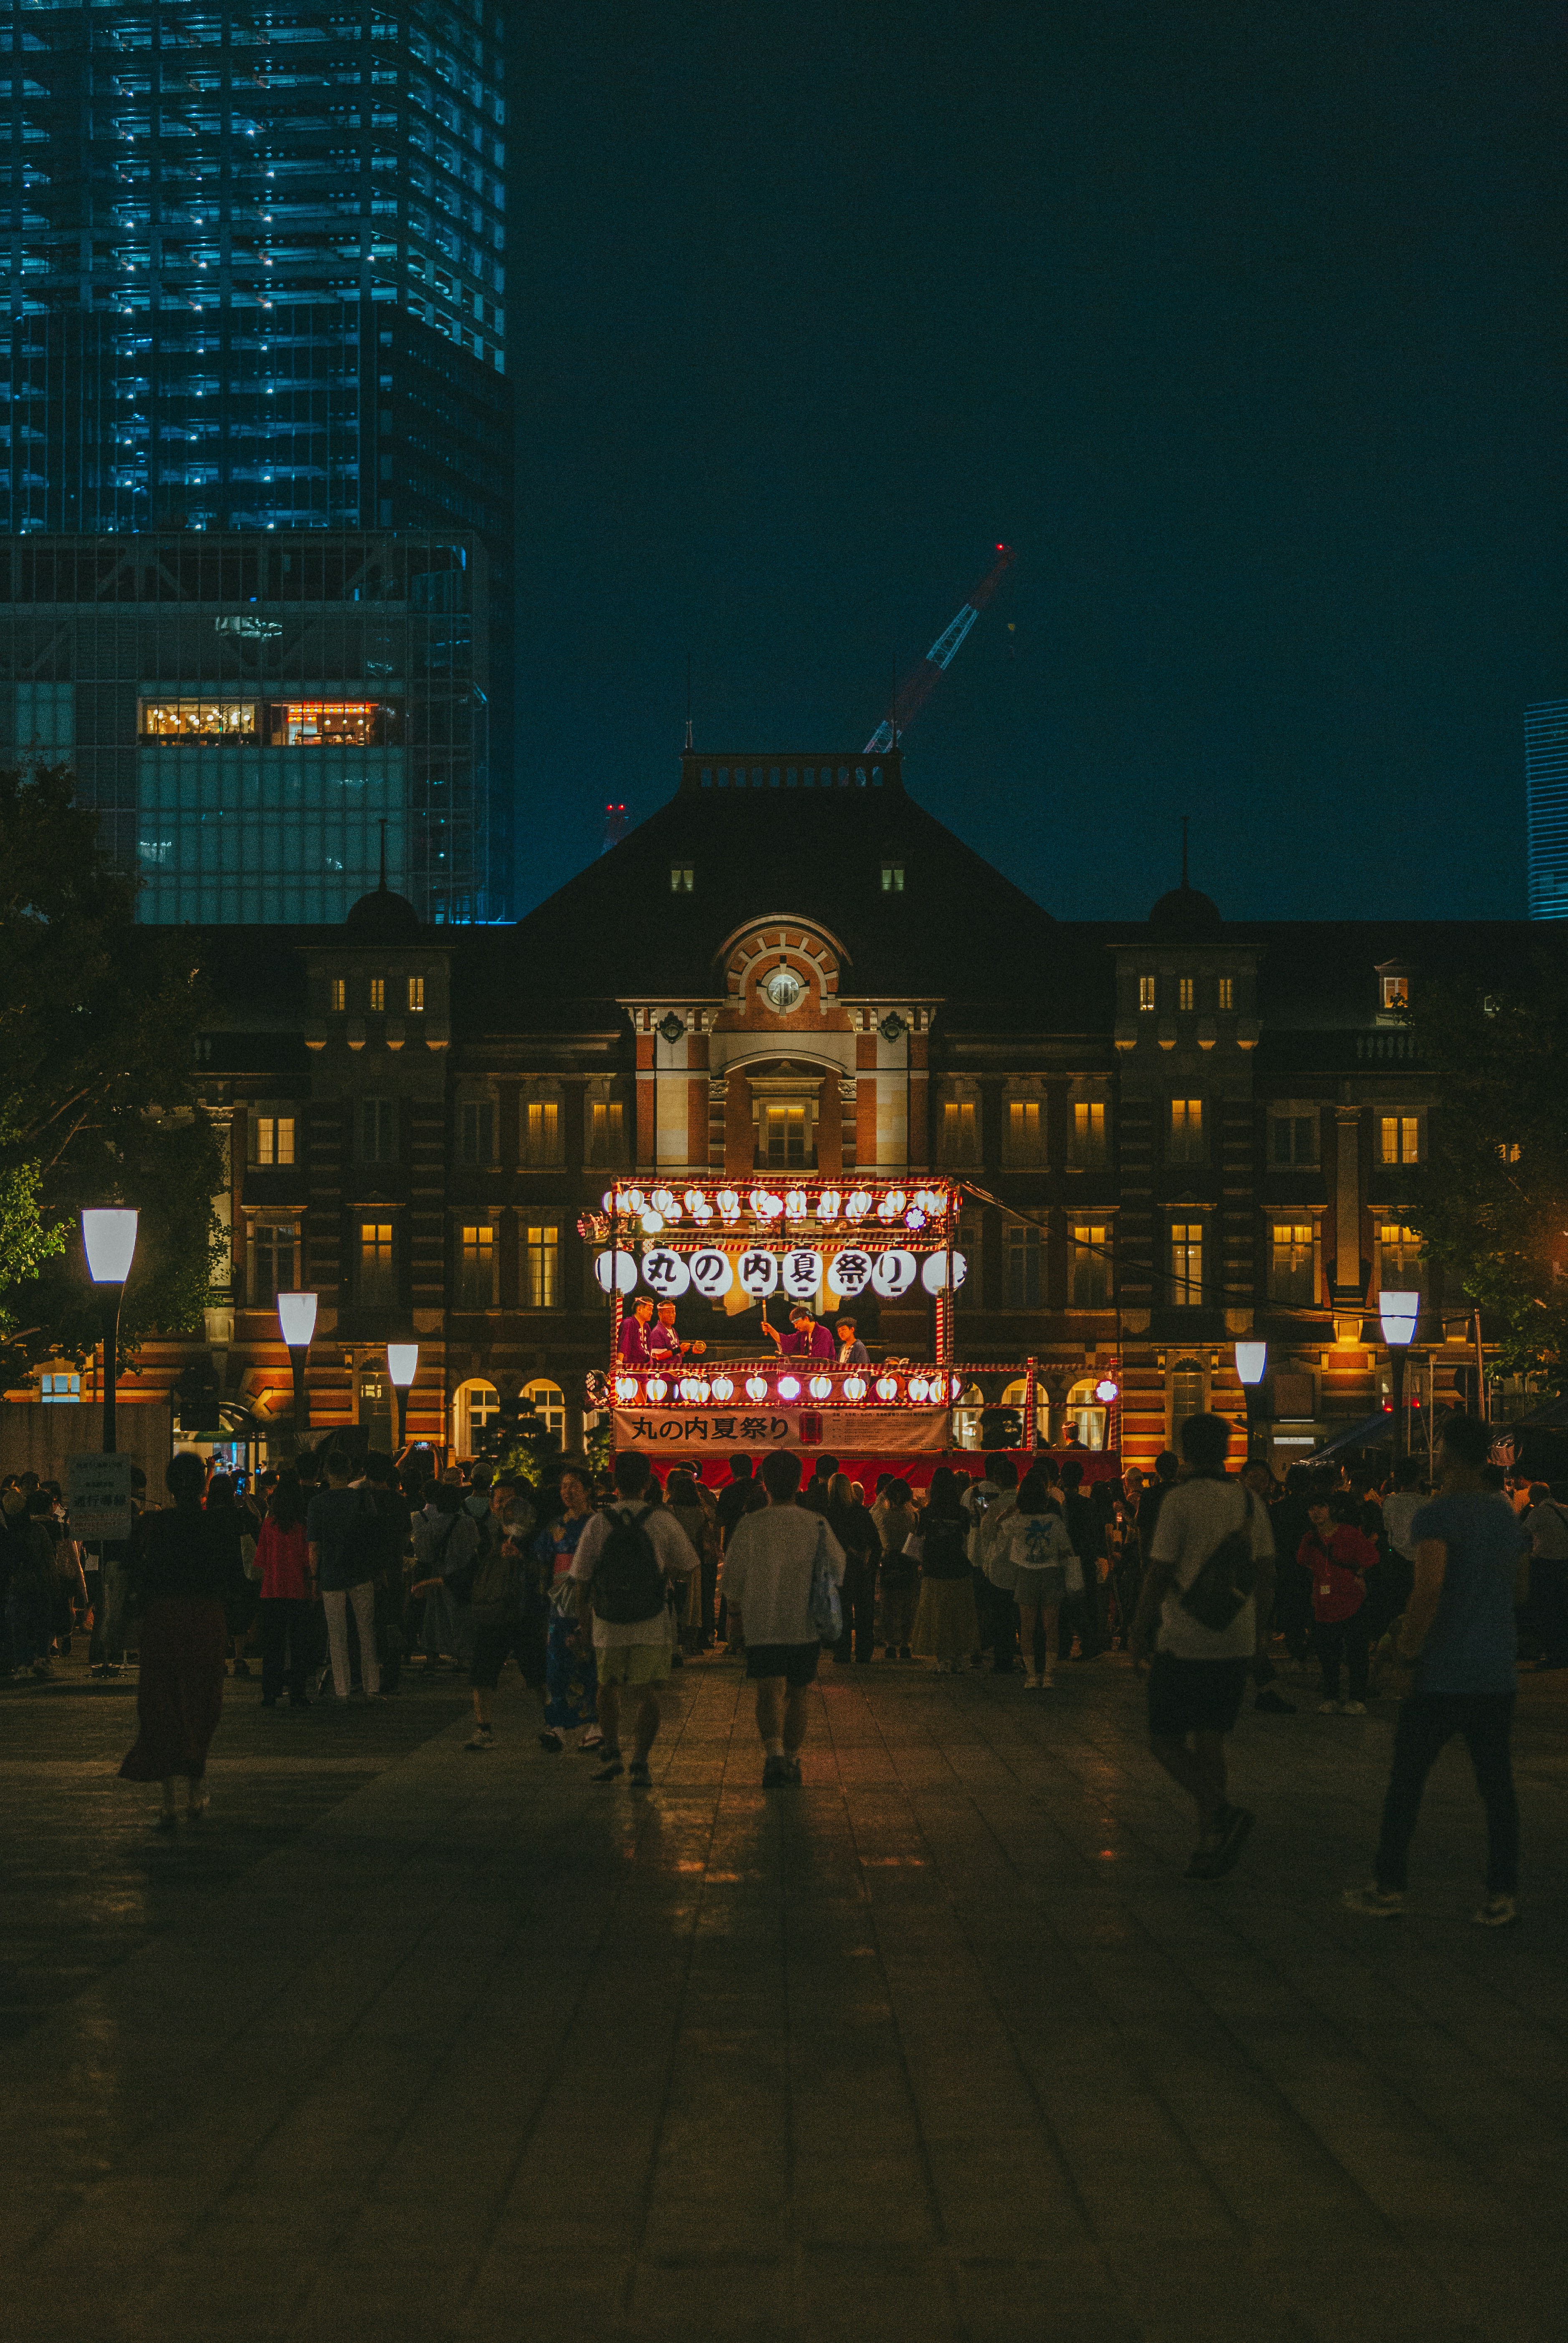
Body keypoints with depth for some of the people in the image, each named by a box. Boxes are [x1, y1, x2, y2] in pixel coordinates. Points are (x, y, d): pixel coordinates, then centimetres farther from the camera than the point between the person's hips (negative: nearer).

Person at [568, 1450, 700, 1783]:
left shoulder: (598, 1523, -4)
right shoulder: (663, 1520, -6)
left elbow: (581, 1577, 1)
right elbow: (689, 1568, 2)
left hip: (608, 1627, 1)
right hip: (654, 1627, -1)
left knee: (608, 1687, 20)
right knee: (648, 1692, 7)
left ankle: (612, 1752, 10)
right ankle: (639, 1762, 0)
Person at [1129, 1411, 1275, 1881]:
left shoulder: (1180, 1500, -12)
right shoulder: (1251, 1503, 7)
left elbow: (1159, 1573, -12)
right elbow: (1266, 1579, 12)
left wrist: (1141, 1630, -1)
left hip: (1185, 1644, -6)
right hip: (1236, 1644, 6)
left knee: (1165, 1740, 3)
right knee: (1209, 1741, 11)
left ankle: (1223, 1811, -18)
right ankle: (1210, 1845, 8)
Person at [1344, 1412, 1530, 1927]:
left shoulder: (1437, 1517, -13)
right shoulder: (1508, 1518, 9)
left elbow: (1428, 1591, -22)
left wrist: (1407, 1657, -15)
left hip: (1442, 1675, -6)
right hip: (1498, 1674, 6)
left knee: (1406, 1781, 5)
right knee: (1497, 1785, 7)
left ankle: (1388, 1890, 10)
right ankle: (1502, 1898, 6)